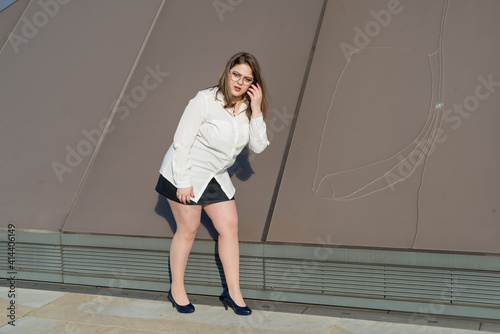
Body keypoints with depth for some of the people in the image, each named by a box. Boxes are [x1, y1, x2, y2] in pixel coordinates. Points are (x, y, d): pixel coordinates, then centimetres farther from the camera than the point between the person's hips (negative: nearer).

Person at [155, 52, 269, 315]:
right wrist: (183, 182, -18)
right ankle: (176, 289, 21)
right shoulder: (205, 101, -20)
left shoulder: (248, 107, -1)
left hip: (215, 177, 6)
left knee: (229, 226, 0)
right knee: (188, 229, 2)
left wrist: (256, 111, -18)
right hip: (185, 174, -6)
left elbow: (258, 146, -8)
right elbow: (181, 141, -18)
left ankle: (233, 292, 10)